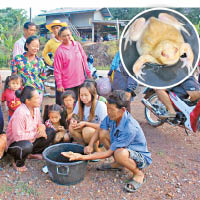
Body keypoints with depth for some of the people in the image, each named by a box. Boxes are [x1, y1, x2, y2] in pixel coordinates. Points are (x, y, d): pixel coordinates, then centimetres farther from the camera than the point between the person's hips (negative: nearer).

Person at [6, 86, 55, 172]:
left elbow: (39, 124, 8)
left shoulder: (36, 108, -6)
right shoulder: (20, 113, -30)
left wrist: (42, 127, -18)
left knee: (51, 132, -3)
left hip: (30, 140, 8)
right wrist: (37, 134, -22)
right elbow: (18, 136, -30)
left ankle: (31, 153, 9)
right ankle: (18, 163, -5)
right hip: (14, 143, -8)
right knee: (26, 146, -40)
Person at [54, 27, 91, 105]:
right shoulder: (59, 51, -7)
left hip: (80, 81, 4)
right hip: (67, 84, -4)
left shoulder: (77, 45, 5)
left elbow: (84, 60, 14)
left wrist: (88, 73, 14)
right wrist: (59, 84, -7)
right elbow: (57, 70, -6)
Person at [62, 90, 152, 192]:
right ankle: (118, 164, 10)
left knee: (120, 153, -39)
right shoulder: (112, 116, -14)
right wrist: (90, 145, -16)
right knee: (103, 133, -8)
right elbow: (99, 130, 4)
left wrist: (83, 157, -31)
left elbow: (109, 153, -29)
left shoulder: (130, 128, -35)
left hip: (141, 156, -7)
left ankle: (138, 173, -6)